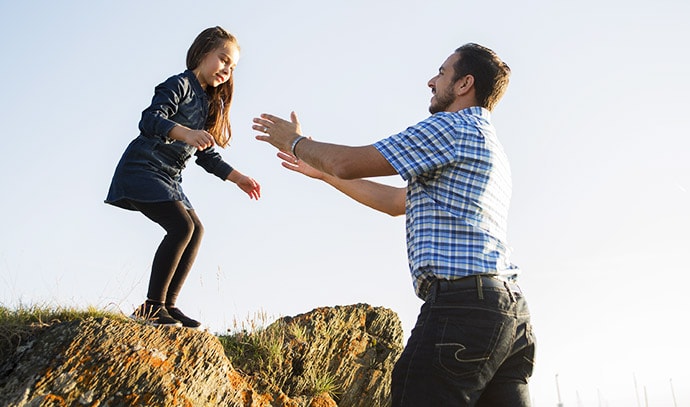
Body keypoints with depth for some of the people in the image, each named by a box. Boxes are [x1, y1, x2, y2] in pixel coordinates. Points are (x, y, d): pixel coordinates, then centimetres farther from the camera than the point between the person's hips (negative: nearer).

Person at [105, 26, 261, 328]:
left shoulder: (210, 104, 15)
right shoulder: (180, 85, -10)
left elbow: (207, 154, 18)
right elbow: (150, 119, -27)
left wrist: (237, 177, 8)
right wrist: (185, 133, -45)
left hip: (168, 178, 9)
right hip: (142, 169, -9)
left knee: (195, 230, 2)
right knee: (182, 225, -21)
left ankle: (167, 305, 4)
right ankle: (151, 307, -15)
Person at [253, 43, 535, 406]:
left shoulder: (454, 127, -4)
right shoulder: (491, 148, 28)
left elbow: (348, 163, -5)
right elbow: (397, 202, 31)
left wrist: (295, 142, 15)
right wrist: (323, 171, 34)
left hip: (460, 303, -10)